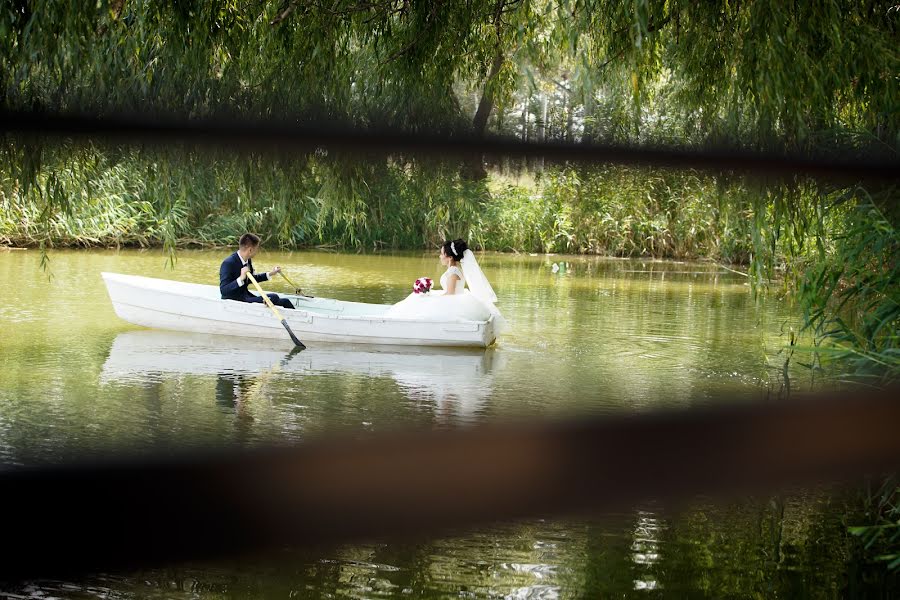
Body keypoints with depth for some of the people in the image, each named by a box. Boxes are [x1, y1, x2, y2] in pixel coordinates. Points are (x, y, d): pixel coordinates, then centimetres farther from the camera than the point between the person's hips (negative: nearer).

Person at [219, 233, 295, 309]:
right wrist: (240, 279, -39)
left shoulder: (248, 261, 5)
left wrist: (270, 274, 21)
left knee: (285, 302, -6)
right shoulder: (228, 264, -21)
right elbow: (223, 290, -28)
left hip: (246, 297, 9)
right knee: (274, 298, -22)